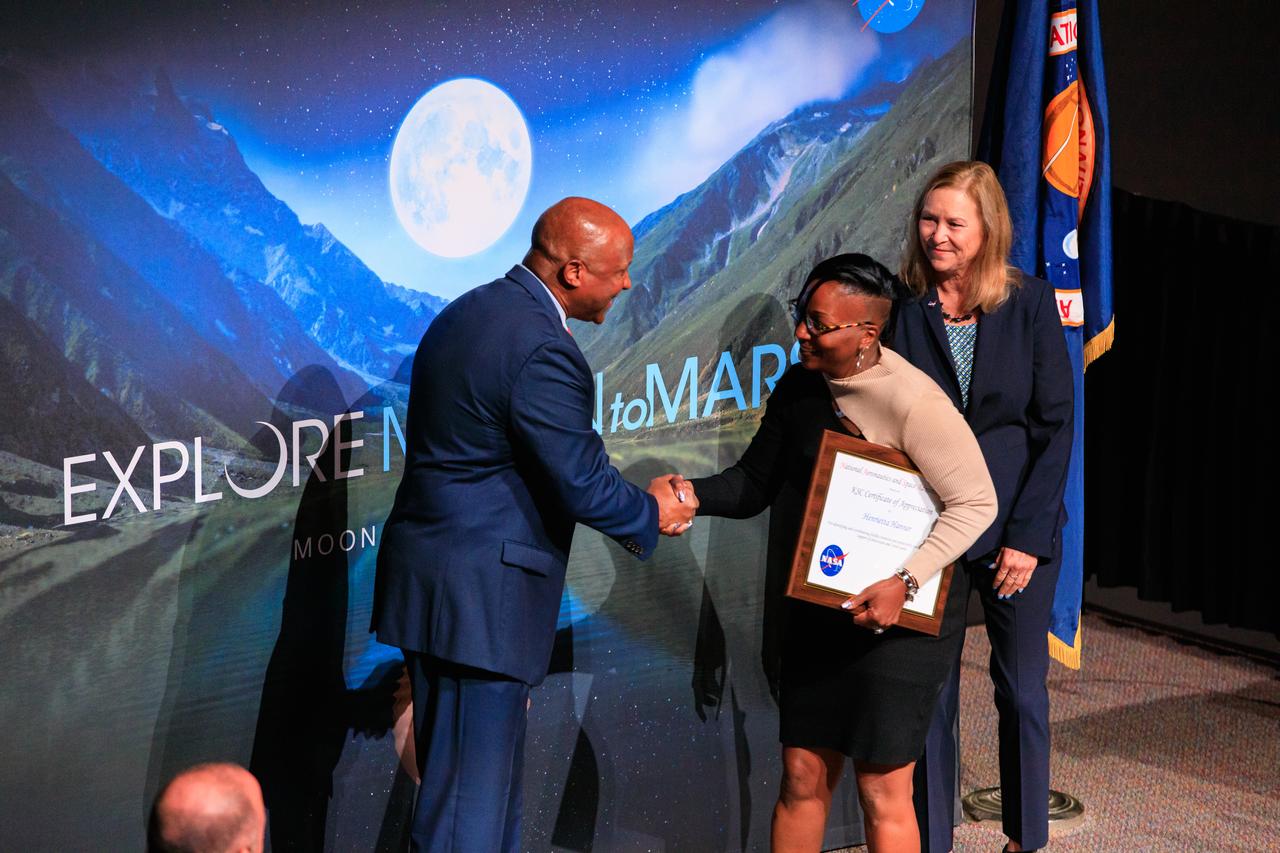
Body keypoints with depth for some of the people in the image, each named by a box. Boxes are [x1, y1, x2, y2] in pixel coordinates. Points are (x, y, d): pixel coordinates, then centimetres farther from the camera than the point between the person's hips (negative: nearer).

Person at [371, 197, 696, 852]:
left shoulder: (465, 313, 11)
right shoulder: (544, 352, -20)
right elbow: (583, 484, -18)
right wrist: (653, 512, 1)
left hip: (427, 573, 10)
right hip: (481, 596, -10)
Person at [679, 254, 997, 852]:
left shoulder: (913, 402, -19)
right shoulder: (798, 387, 3)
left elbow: (975, 503, -17)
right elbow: (754, 484, 8)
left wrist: (906, 583, -24)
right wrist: (691, 494, -12)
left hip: (895, 618, -7)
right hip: (814, 616, 7)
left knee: (882, 790, -2)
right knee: (803, 774, 10)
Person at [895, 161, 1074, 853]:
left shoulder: (1030, 304, -2)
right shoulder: (903, 309, -2)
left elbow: (1055, 425, -2)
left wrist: (1027, 534, -8)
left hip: (1018, 529, 0)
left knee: (1022, 691, 8)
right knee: (929, 694, 4)